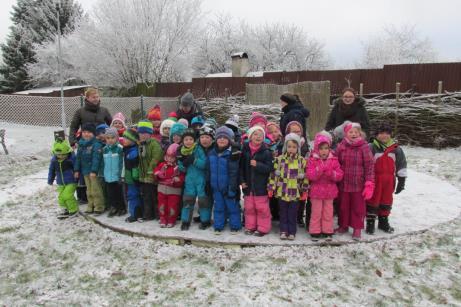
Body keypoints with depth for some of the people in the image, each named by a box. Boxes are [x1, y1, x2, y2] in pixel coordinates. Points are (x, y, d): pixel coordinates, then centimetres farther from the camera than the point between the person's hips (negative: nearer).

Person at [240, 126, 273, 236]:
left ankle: (263, 228, 19)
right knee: (249, 207, 14)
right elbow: (241, 167, 6)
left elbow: (269, 168, -12)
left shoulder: (266, 152, -7)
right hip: (248, 185, 3)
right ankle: (250, 226, 28)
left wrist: (257, 165, -25)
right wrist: (242, 181, -1)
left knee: (262, 208, 5)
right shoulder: (245, 150, 1)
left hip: (261, 186, -3)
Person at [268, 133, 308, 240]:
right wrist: (271, 188, -2)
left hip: (295, 193, 0)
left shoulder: (302, 161, 0)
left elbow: (305, 177, 3)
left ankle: (292, 232, 20)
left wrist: (304, 191, 2)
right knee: (283, 213, 11)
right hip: (282, 192, 1)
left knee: (293, 214, 8)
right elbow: (274, 174, 0)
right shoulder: (279, 159, -2)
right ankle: (283, 231, 22)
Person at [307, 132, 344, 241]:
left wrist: (332, 173, -22)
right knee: (316, 212, 6)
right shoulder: (312, 160, -7)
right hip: (316, 191, -2)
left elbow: (340, 175, -2)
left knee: (328, 212, 11)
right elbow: (310, 175, -16)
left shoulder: (334, 160, 1)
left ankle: (328, 232, 23)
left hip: (329, 191, 2)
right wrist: (320, 169, -29)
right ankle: (315, 232, 17)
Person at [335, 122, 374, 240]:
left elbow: (369, 166, -8)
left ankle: (357, 228, 23)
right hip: (343, 184, 3)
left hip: (358, 184, -3)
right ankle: (343, 225, 32)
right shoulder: (341, 146, 1)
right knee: (343, 205, 15)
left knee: (358, 207, 9)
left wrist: (369, 184, -11)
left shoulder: (364, 147, -8)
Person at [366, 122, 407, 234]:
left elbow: (401, 165, 7)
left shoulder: (396, 149, 2)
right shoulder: (371, 147, -7)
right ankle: (370, 223, 16)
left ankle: (383, 222, 30)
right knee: (372, 201, 4)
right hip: (374, 180, -3)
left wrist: (401, 181, 6)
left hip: (389, 180, 3)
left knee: (386, 201, 14)